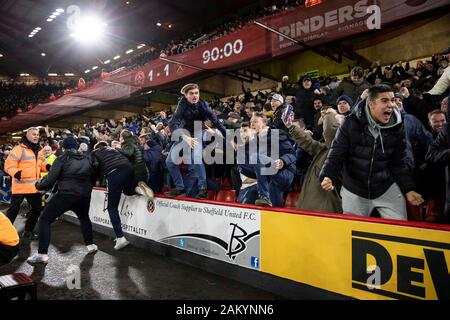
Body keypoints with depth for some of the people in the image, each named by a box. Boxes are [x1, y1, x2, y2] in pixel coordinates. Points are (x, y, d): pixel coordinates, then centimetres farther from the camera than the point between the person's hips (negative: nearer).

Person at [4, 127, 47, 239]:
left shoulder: (39, 151, 12)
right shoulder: (19, 149, -11)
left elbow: (42, 165, 20)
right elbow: (9, 164, -15)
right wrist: (15, 172, -33)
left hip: (34, 186, 7)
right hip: (21, 186, -7)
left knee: (37, 209, 13)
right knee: (14, 209, -1)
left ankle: (28, 230, 28)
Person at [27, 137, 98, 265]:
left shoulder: (62, 159, -1)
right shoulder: (87, 159, 11)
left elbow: (51, 179, -6)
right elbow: (92, 178, 14)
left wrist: (38, 185, 13)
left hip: (65, 195, -5)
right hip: (84, 196, 5)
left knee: (45, 220, 9)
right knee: (84, 217, 32)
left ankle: (42, 254, 2)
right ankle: (90, 245, 30)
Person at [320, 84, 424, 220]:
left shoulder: (397, 127, -4)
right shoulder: (351, 123, -14)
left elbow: (398, 163, 4)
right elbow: (337, 154, -13)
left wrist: (408, 189, 0)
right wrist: (328, 176, -28)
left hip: (387, 188, 2)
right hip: (354, 190, -2)